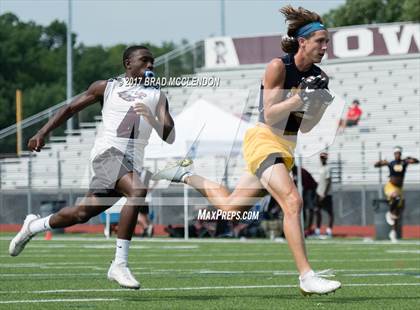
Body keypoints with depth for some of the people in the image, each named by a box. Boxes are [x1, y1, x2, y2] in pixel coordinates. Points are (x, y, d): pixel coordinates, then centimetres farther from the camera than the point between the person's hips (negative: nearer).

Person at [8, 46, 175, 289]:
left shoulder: (157, 96, 17)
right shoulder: (107, 87, 12)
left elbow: (169, 137, 6)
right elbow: (71, 108, 20)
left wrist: (151, 118, -13)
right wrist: (43, 133, 13)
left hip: (132, 163, 4)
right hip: (109, 152, -4)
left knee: (82, 213, 10)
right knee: (138, 191, -31)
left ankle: (33, 226, 38)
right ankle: (119, 265, -30)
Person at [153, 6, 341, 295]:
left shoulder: (318, 77, 4)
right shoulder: (278, 66, -14)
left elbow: (304, 127, 9)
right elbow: (270, 115, -17)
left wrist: (319, 104, -7)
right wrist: (299, 98, -27)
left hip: (286, 147, 8)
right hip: (264, 140, -8)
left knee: (230, 207, 17)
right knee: (293, 201, -27)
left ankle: (187, 175, 40)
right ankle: (306, 276, -29)